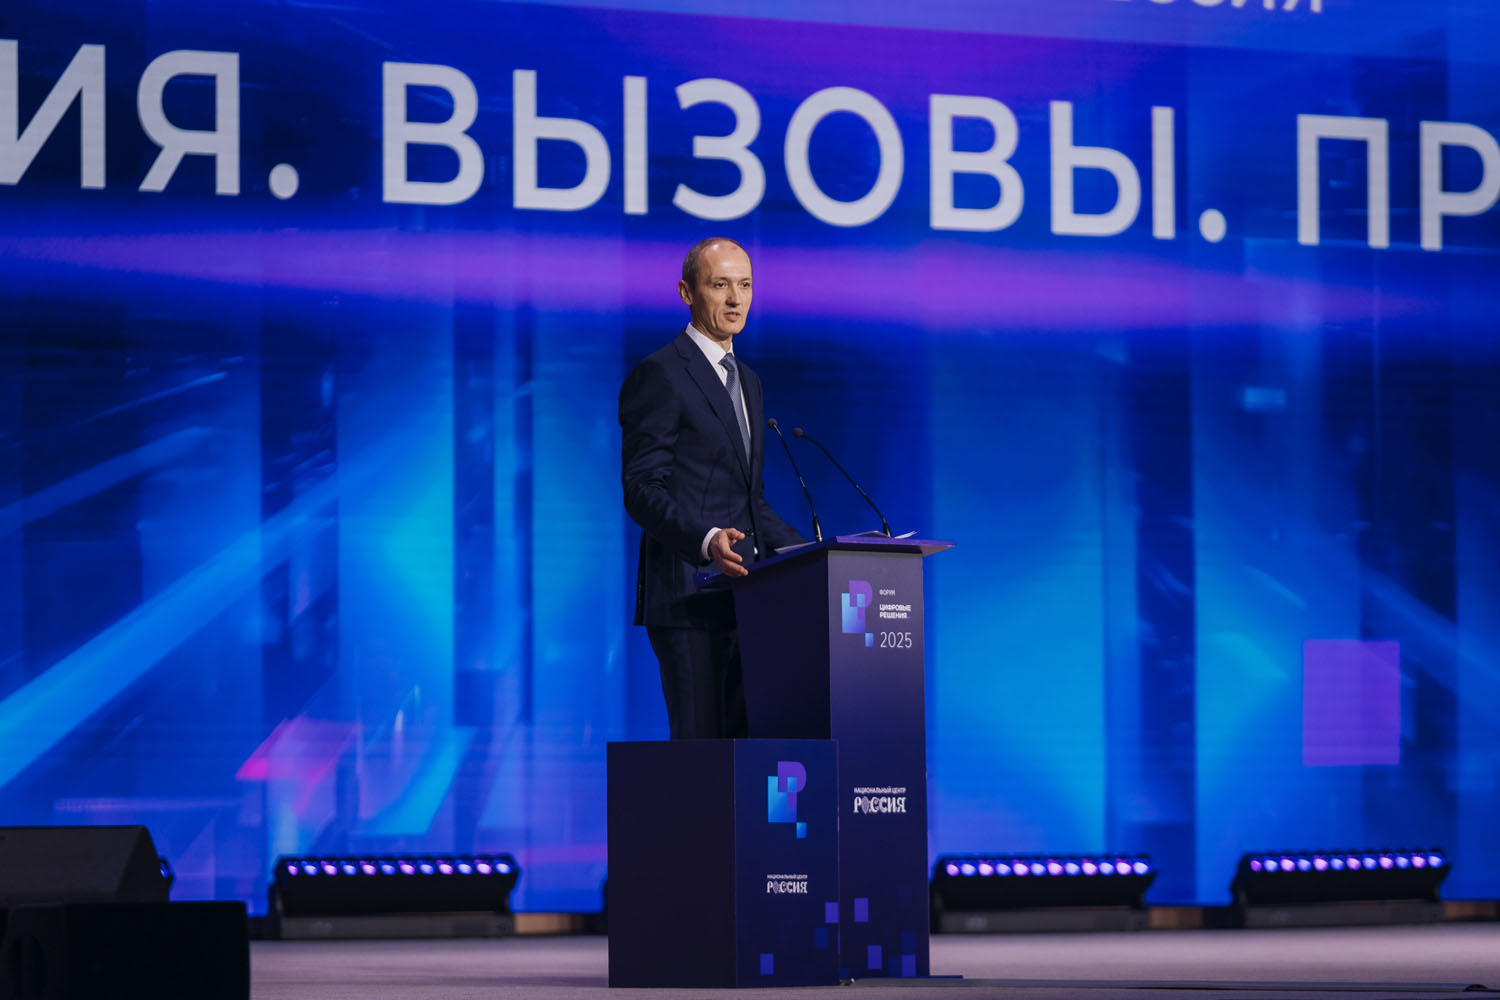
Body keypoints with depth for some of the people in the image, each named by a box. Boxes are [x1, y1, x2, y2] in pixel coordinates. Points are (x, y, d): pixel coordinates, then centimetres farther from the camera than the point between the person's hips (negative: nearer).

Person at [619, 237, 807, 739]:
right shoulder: (659, 376, -6)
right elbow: (642, 490, -14)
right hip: (688, 598, -8)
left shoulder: (747, 381, 22)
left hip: (742, 597, 8)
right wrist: (706, 540, -29)